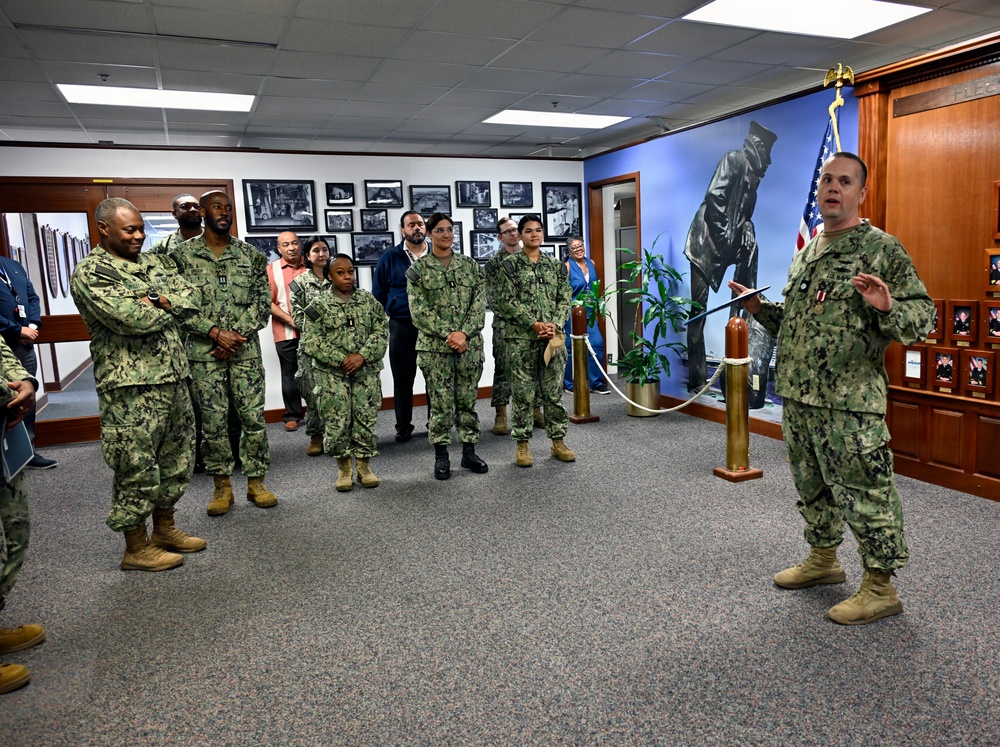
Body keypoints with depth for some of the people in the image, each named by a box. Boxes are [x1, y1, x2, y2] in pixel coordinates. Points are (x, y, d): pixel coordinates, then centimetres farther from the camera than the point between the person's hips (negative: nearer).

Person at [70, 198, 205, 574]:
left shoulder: (154, 262, 15)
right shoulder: (89, 273, -8)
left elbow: (192, 298, 5)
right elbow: (131, 320, -21)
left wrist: (158, 300, -12)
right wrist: (170, 306, -5)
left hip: (175, 377, 8)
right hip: (131, 387, -8)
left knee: (176, 458, 16)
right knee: (137, 467, 1)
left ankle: (165, 528, 33)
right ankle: (136, 548, 16)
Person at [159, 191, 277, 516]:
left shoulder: (250, 254, 7)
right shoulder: (182, 254, 2)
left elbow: (262, 301, 3)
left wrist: (238, 335, -9)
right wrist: (215, 333, -13)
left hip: (246, 350, 1)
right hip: (204, 352, -1)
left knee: (254, 417, 3)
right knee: (214, 421, 5)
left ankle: (256, 482, 17)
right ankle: (222, 486, 18)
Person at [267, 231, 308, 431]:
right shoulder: (271, 270, 1)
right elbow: (267, 302, -4)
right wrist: (290, 320, -13)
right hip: (285, 332, -1)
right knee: (289, 374, 7)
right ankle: (292, 415, 17)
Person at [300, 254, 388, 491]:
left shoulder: (368, 300, 8)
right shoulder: (319, 304, 1)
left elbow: (381, 331, 3)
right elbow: (311, 342, -5)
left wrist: (362, 355, -12)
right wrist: (341, 360, -13)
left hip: (366, 371, 2)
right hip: (331, 373, -2)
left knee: (366, 419, 1)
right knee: (337, 423, -5)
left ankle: (364, 466, 19)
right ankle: (343, 468, 15)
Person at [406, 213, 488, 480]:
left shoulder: (469, 264, 9)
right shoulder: (418, 269, 1)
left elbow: (480, 303, 2)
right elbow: (419, 310, -7)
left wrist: (464, 333, -13)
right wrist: (448, 335, -16)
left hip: (470, 345, 3)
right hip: (434, 347, -2)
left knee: (468, 400, 9)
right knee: (441, 403, 2)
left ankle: (469, 451, 21)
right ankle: (441, 456, 14)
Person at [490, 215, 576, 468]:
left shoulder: (556, 265, 11)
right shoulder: (510, 264, 1)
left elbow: (565, 299, 7)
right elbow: (507, 300, -7)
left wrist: (555, 326, -10)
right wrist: (534, 324, -15)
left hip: (553, 337, 3)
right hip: (521, 338, -3)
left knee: (554, 391, 7)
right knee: (523, 393, 1)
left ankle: (558, 440, 18)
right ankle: (522, 444, 11)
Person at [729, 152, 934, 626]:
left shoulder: (882, 249, -6)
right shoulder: (805, 254, 16)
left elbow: (923, 316, -10)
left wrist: (887, 307, -30)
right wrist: (759, 308, 12)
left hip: (849, 404, -8)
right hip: (797, 397, 8)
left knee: (863, 493, 0)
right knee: (811, 487, 19)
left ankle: (880, 588, 14)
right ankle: (823, 560, 37)